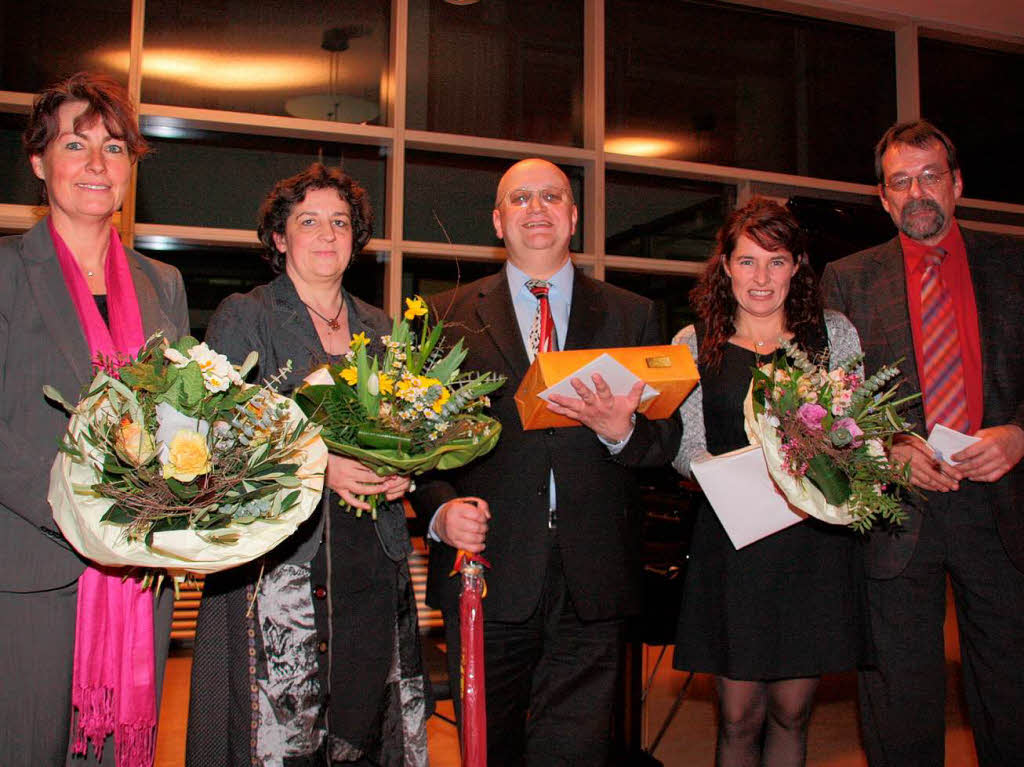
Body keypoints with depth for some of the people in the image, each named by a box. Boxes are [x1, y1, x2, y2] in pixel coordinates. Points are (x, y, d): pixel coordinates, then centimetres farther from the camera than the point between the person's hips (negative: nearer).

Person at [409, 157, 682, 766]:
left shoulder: (634, 316, 11)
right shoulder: (449, 316, 9)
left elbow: (668, 440, 6)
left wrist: (621, 430, -15)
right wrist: (440, 510, -13)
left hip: (593, 580, 1)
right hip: (486, 569, 0)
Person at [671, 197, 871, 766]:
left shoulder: (834, 333, 8)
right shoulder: (695, 343, 5)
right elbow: (686, 448, 2)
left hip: (816, 540, 1)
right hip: (731, 542, -1)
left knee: (791, 713, 11)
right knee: (739, 719, 5)